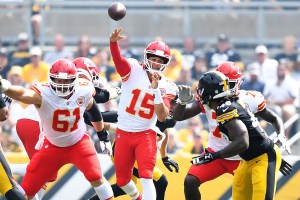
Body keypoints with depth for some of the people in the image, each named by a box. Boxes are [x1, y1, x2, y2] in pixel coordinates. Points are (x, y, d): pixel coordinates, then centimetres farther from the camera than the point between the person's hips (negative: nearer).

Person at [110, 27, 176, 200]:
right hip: (123, 133, 1)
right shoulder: (133, 70, -7)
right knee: (122, 180, 13)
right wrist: (113, 42, -50)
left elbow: (162, 117, -11)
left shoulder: (166, 86, -3)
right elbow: (117, 58, -28)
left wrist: (155, 89, -20)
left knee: (146, 177, -16)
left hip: (146, 135, -1)